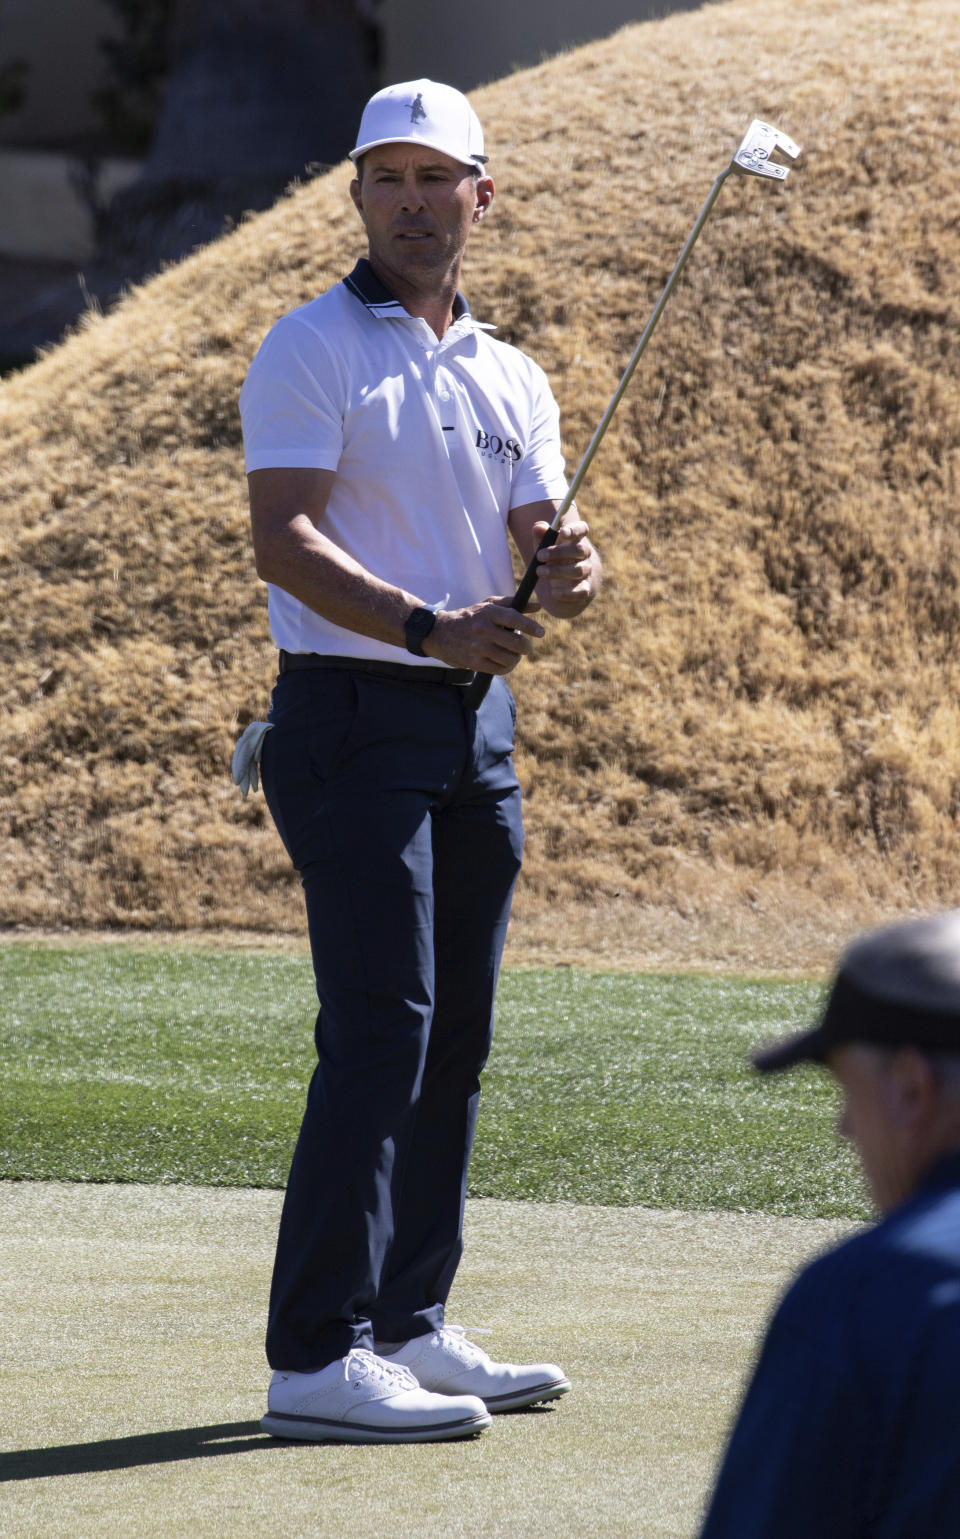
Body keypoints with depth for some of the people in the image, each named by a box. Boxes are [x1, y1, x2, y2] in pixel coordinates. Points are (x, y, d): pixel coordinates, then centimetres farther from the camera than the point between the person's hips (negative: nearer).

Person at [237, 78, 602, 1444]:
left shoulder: (514, 380, 16)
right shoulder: (312, 351, -4)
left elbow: (539, 544, 9)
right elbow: (283, 539, -15)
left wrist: (570, 574, -16)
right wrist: (428, 627, -27)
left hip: (476, 725, 7)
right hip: (352, 717, -7)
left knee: (455, 1038, 9)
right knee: (381, 1029, -15)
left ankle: (409, 1327, 17)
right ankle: (315, 1359, -15)